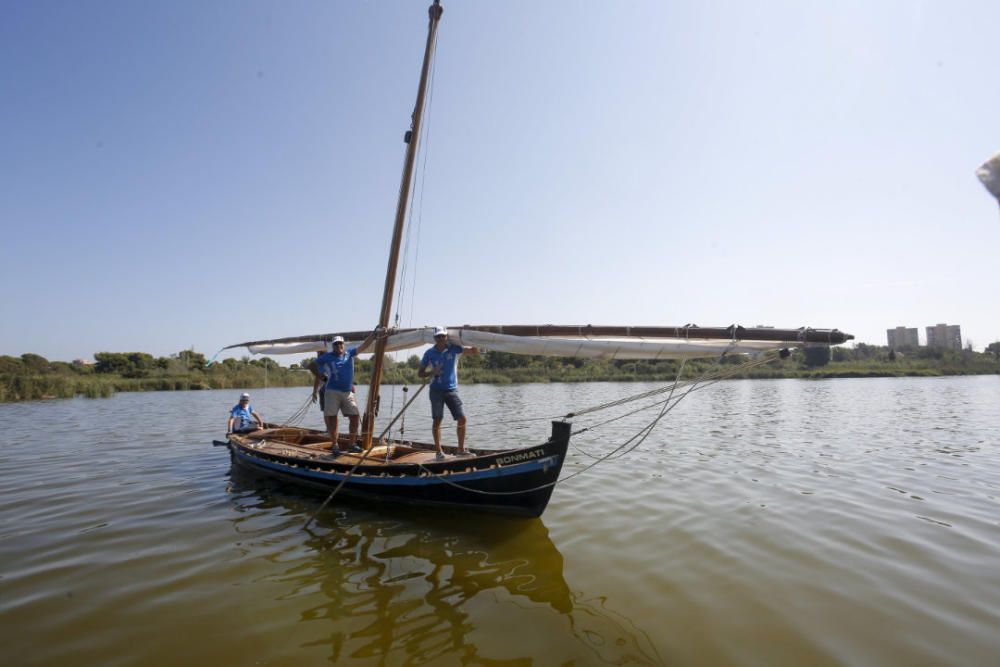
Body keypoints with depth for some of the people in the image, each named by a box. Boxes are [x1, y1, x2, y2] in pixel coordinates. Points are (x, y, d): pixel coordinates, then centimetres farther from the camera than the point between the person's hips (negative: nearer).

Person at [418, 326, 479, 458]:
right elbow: (420, 373, 5)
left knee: (462, 418, -3)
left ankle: (461, 450, 10)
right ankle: (439, 451, 8)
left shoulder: (453, 348, -1)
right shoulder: (429, 353, -1)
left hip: (451, 389, 1)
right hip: (436, 390, -1)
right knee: (437, 420, -3)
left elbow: (475, 351, -2)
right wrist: (431, 372, -14)